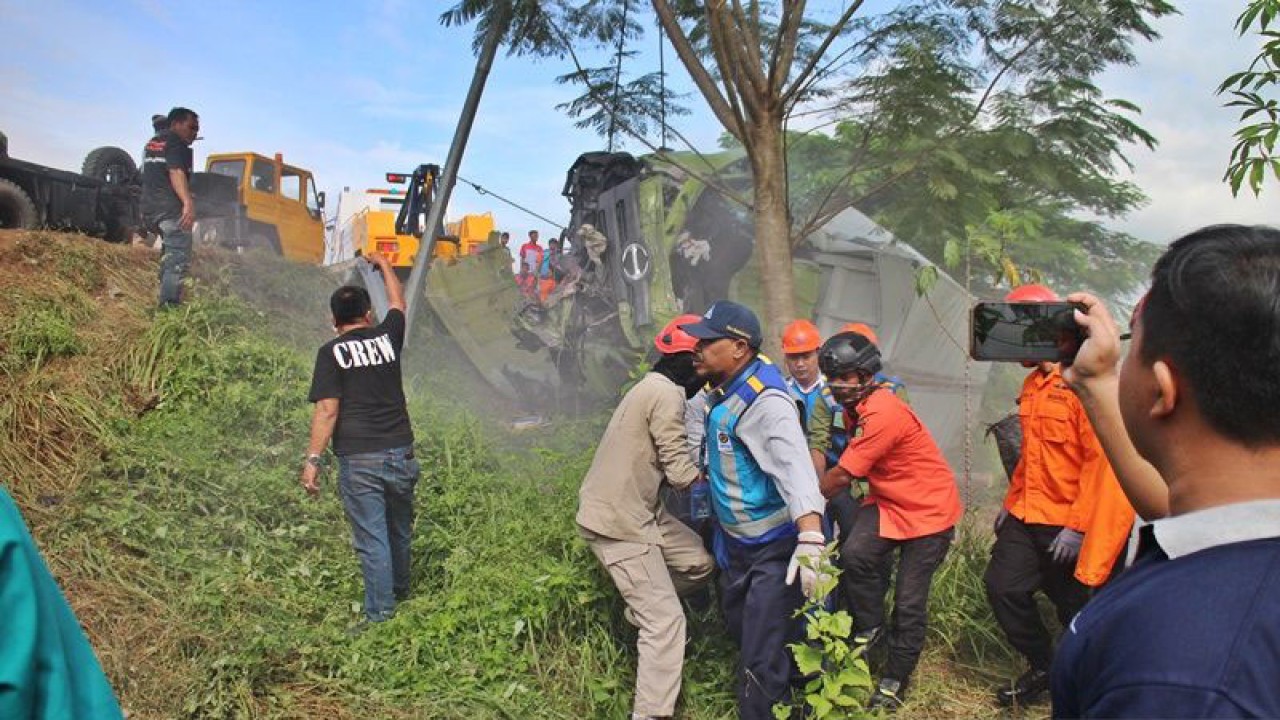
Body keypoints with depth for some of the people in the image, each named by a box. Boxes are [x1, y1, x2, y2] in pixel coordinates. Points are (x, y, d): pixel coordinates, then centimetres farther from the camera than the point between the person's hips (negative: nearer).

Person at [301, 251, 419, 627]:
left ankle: (380, 616, 7)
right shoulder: (387, 337, 6)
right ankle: (401, 594, 38)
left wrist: (313, 459, -8)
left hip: (358, 461, -4)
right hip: (401, 454, 4)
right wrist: (384, 264, 41)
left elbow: (327, 410, -10)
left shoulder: (332, 352, -3)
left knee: (372, 541, 1)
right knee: (400, 532, 20)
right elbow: (397, 302, 27)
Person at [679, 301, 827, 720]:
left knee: (762, 660, -9)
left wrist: (811, 540, -48)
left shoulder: (764, 401, -26)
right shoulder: (723, 393, 2)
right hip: (736, 542, 10)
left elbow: (795, 466, -39)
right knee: (739, 626, 27)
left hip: (775, 547, -10)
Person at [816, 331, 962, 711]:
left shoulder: (883, 413, -29)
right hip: (888, 501, 7)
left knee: (909, 602, 1)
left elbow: (841, 477, -23)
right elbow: (847, 468, 7)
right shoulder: (856, 406, 1)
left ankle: (894, 681, 19)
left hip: (929, 509, -7)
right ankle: (869, 628, 3)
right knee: (855, 553, -21)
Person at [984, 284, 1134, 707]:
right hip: (1027, 516, 8)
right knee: (1002, 587, 5)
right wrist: (1012, 501, 19)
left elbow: (1102, 460, -21)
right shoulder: (1033, 384, 11)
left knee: (1073, 606, 7)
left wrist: (1078, 526, -21)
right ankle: (1042, 668, 25)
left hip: (1067, 524, -8)